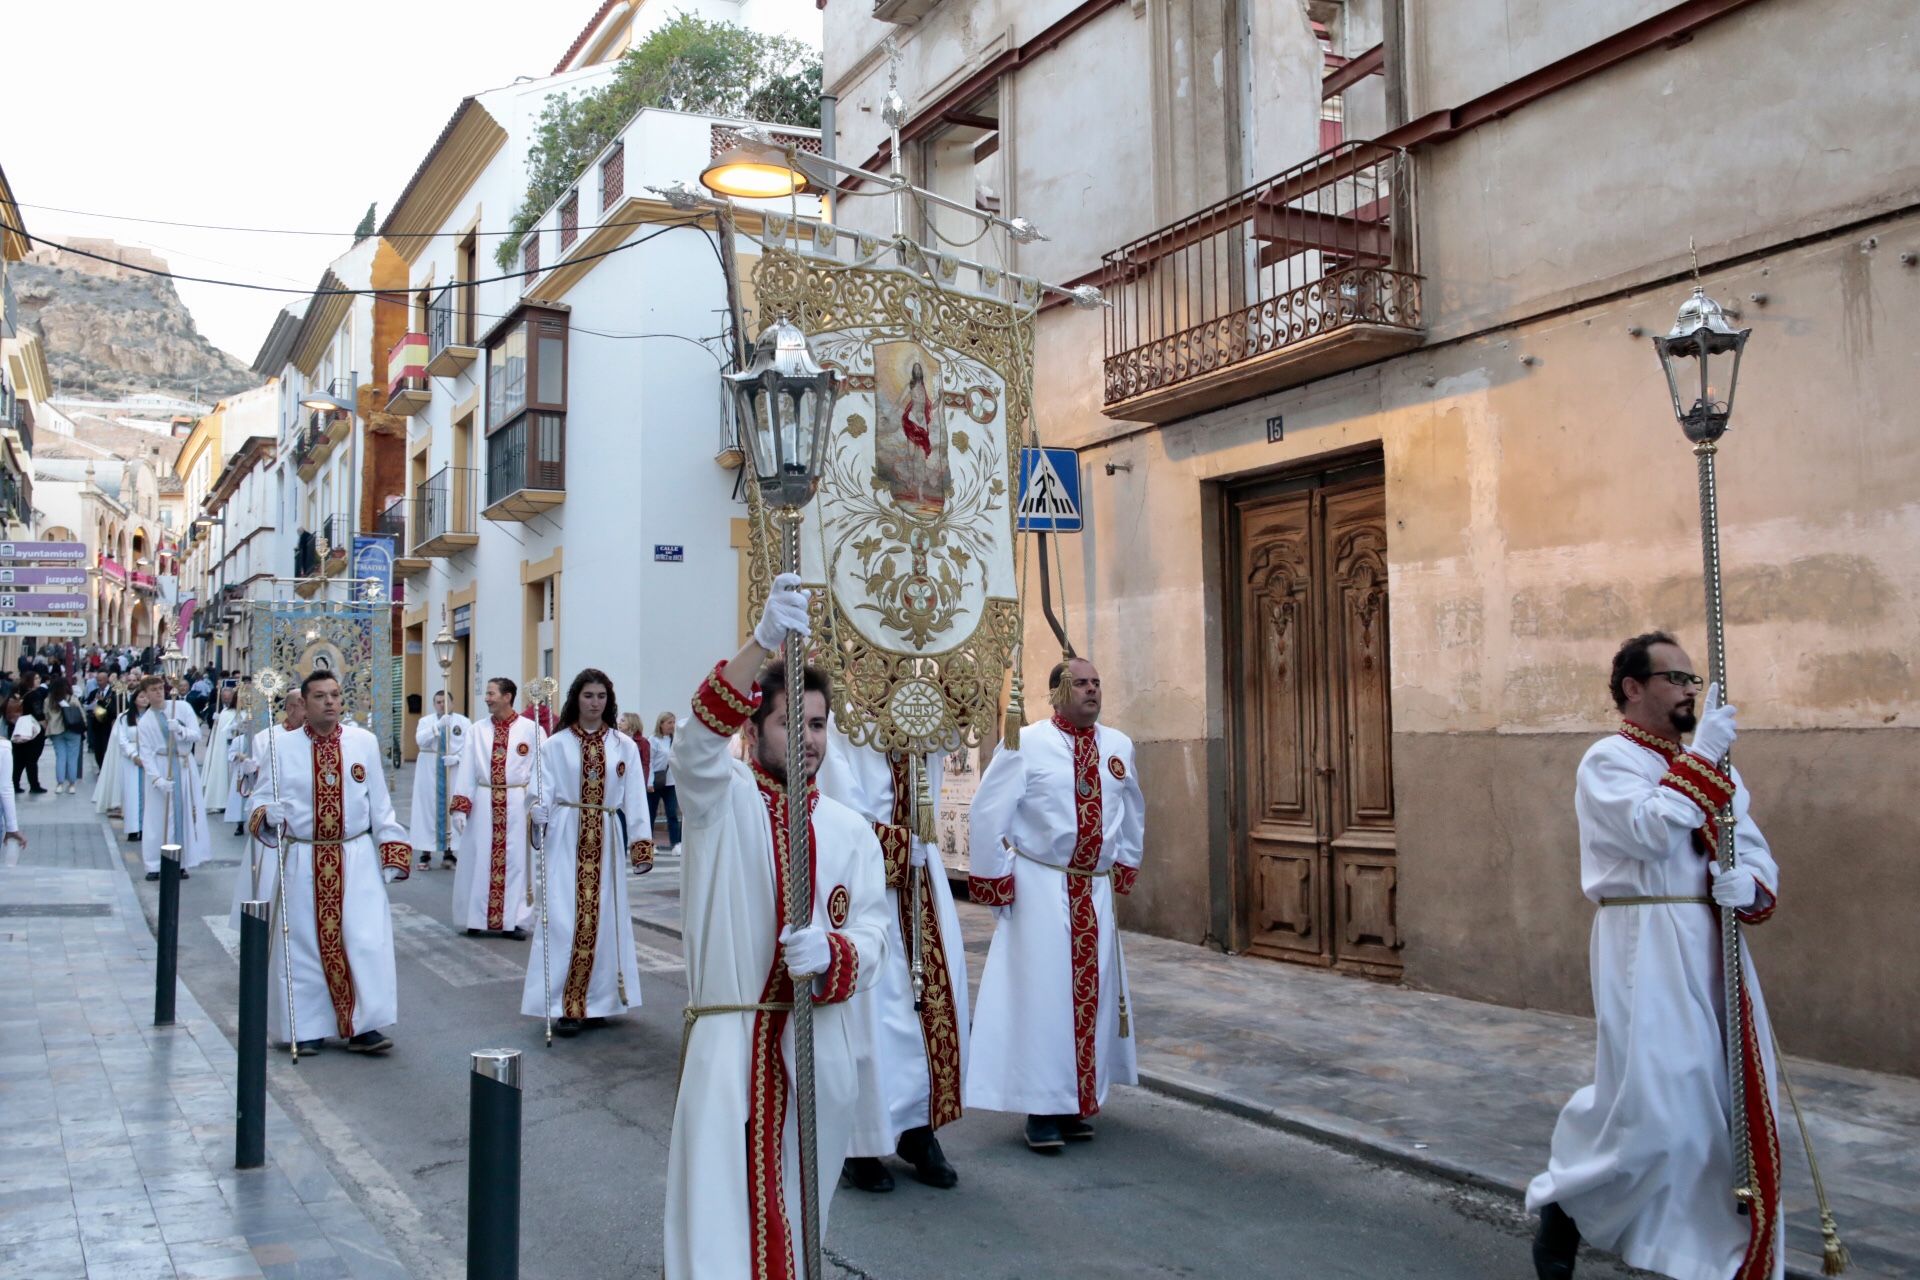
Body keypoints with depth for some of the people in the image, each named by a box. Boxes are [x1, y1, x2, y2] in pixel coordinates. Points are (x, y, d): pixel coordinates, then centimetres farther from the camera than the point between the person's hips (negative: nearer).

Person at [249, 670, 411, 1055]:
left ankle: (363, 1026, 3)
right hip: (303, 860, 0)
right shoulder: (282, 745, 1)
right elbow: (264, 796, 3)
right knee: (305, 942, 4)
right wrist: (266, 813, -21)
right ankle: (308, 1027, 17)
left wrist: (392, 852, 2)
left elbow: (380, 803, 7)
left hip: (357, 857, 1)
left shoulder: (365, 742, 4)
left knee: (366, 938, -5)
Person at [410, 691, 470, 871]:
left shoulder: (463, 722, 4)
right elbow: (420, 740, -12)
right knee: (428, 809, -1)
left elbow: (469, 745, -4)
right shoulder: (425, 721, 6)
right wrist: (439, 725, -23)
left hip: (454, 772, 0)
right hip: (429, 771, 0)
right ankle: (425, 853, 3)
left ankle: (448, 851, 7)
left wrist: (457, 758, -20)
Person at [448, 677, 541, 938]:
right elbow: (466, 770, 3)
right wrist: (460, 806, -4)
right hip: (483, 803, 2)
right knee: (479, 861, 6)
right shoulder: (477, 730, 5)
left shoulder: (531, 729, -3)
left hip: (517, 804, -2)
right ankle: (477, 918, 16)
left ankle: (515, 920, 10)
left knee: (516, 861, 3)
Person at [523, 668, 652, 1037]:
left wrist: (641, 846, -1)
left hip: (606, 842, 2)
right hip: (566, 840, -2)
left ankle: (596, 1000, 16)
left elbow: (635, 799, 4)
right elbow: (542, 793, -3)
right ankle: (565, 1005, 0)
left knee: (602, 918, 5)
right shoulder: (555, 745, 2)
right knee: (565, 919, -5)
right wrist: (537, 812, -25)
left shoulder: (624, 746, 5)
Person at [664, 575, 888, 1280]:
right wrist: (762, 642, -35)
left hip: (820, 1048, 3)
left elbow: (871, 934, 1)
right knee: (719, 1221, -6)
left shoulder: (851, 831, 7)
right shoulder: (721, 800, -1)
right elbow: (700, 738, -22)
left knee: (796, 1214, 14)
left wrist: (830, 955, -23)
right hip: (728, 1037, -3)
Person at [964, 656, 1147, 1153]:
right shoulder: (1026, 744, -9)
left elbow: (1133, 811, 20)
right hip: (1040, 887, -5)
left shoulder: (1119, 747, 6)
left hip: (1096, 889, 5)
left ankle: (1078, 1101, 21)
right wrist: (996, 882, -10)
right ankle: (1043, 1109, 5)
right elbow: (987, 812, -9)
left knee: (1092, 991, 8)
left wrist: (1126, 866, 14)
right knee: (1043, 991, -4)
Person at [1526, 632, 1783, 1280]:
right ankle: (1564, 1204, 15)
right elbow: (1652, 832, -22)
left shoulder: (1711, 765, 17)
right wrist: (1700, 757, -17)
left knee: (1734, 1098, 9)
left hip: (1713, 947, 7)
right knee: (1646, 1103, -8)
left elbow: (1754, 850, 12)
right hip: (1644, 952, -7)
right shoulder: (1608, 761, -5)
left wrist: (1750, 885, -9)